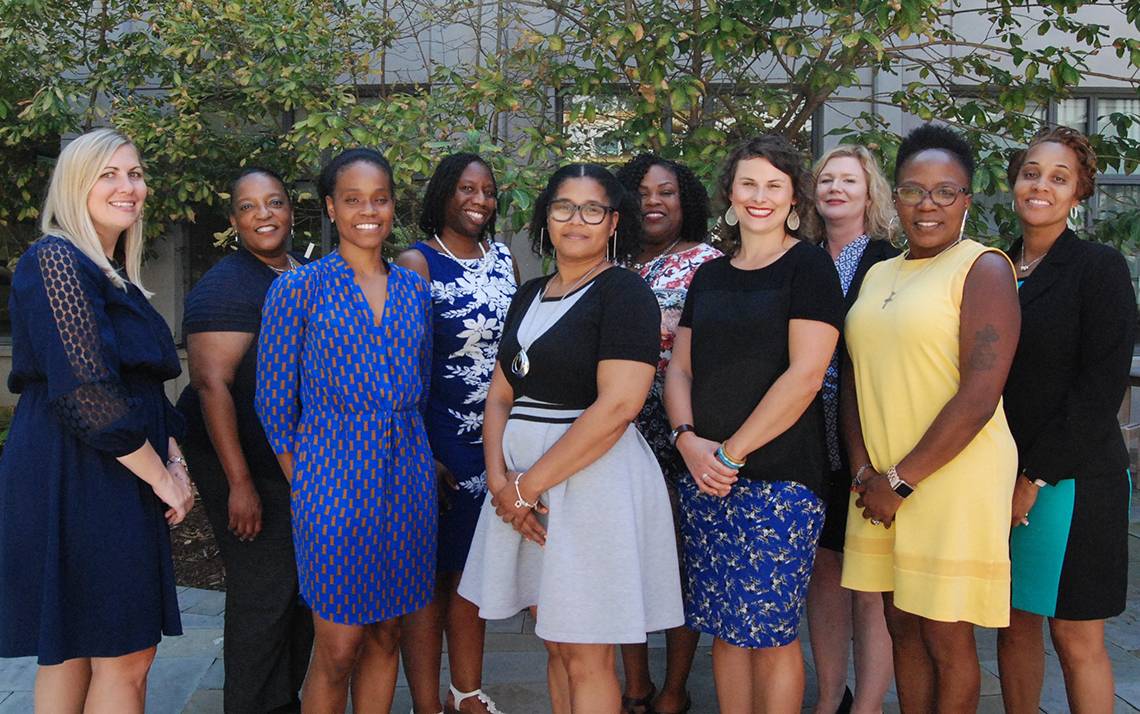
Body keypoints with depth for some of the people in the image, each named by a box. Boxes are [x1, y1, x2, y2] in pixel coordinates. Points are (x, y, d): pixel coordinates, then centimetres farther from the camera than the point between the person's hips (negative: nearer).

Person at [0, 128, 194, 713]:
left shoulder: (115, 274, 16)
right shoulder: (56, 260, -12)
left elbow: (144, 385, 18)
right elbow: (84, 392, -20)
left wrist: (174, 461, 3)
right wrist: (160, 476, -13)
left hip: (112, 483, 9)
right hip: (78, 482, -9)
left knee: (71, 652, 14)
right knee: (126, 657, -2)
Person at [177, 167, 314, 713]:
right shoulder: (226, 286, -13)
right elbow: (212, 384, -20)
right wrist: (240, 483, -24)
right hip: (249, 467, -8)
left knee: (300, 592, 16)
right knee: (262, 596, -3)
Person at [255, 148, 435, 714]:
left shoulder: (414, 290, 9)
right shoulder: (297, 288, -4)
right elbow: (275, 402, -2)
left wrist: (417, 454, 10)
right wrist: (303, 484, -4)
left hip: (406, 475, 4)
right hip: (334, 474, -4)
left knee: (386, 636, 12)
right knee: (338, 646, 0)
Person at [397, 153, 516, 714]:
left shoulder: (503, 259, 10)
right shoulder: (417, 263, -8)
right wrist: (419, 454, -15)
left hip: (498, 441, 6)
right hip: (438, 444, -5)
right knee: (431, 574, 4)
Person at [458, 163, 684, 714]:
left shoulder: (624, 292, -9)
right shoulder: (529, 295, 14)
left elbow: (617, 406, -19)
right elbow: (500, 395, 11)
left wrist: (526, 486, -16)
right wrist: (499, 478, -7)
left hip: (592, 477, -7)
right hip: (523, 477, 7)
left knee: (585, 657, 2)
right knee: (556, 646, 16)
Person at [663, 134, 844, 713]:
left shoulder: (809, 267, -4)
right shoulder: (709, 275, 14)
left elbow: (804, 376, -13)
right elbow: (680, 368, 14)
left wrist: (732, 452, -13)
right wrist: (688, 439, -4)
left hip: (779, 476, -5)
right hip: (706, 475, 6)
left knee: (770, 633, 0)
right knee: (724, 628, 11)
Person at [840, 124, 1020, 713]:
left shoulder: (983, 268, -7)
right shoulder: (878, 275, 14)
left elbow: (979, 398, -15)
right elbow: (855, 378, 13)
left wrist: (903, 480, -13)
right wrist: (864, 470, -1)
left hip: (952, 479, -6)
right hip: (882, 481, 6)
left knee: (946, 639, 4)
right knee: (902, 629, 14)